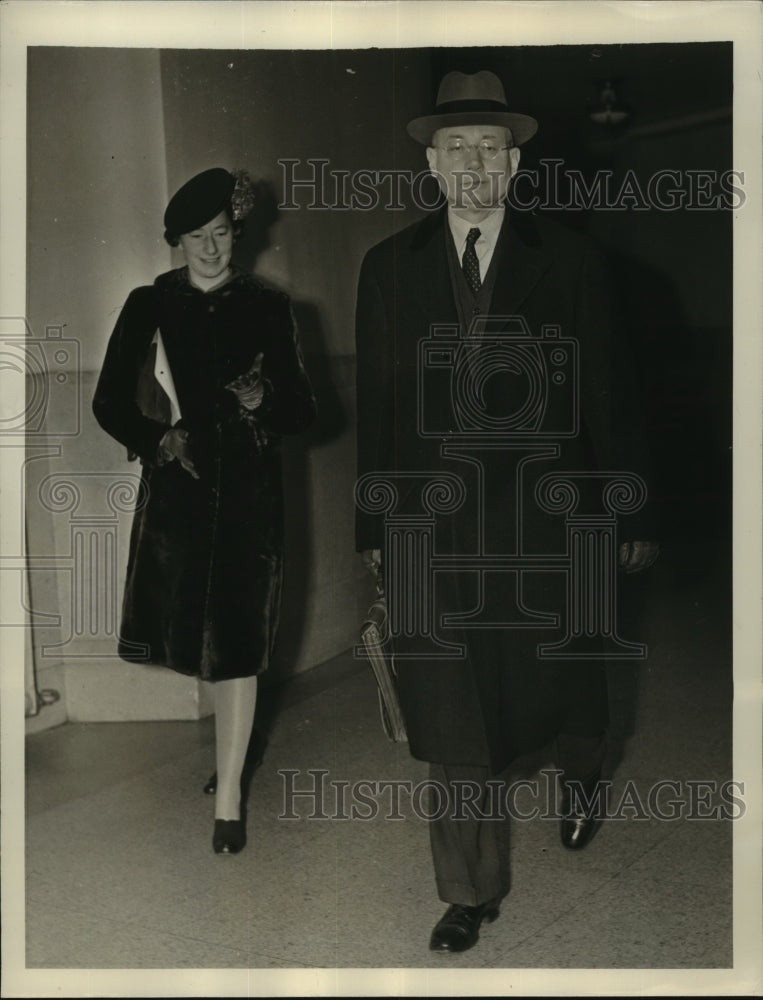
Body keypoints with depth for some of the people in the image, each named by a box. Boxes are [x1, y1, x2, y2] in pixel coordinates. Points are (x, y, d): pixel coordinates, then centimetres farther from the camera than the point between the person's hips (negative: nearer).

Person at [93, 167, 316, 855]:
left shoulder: (267, 309, 3)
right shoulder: (150, 307, 3)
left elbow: (302, 408, 3)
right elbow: (110, 402, 5)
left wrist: (265, 403, -19)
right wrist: (157, 439, -12)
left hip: (250, 493, -1)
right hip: (177, 490, 1)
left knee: (239, 643, -4)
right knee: (196, 632, 10)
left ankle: (229, 798, 4)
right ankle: (231, 746, 37)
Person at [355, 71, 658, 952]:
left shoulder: (567, 259, 1)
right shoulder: (388, 267, 5)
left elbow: (609, 394, 1)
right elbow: (376, 404, 6)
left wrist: (631, 515, 0)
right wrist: (373, 524, 5)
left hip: (545, 517, 0)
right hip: (432, 524, 1)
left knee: (560, 676, 15)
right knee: (450, 717, 6)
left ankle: (578, 779, 50)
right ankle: (471, 889, 22)